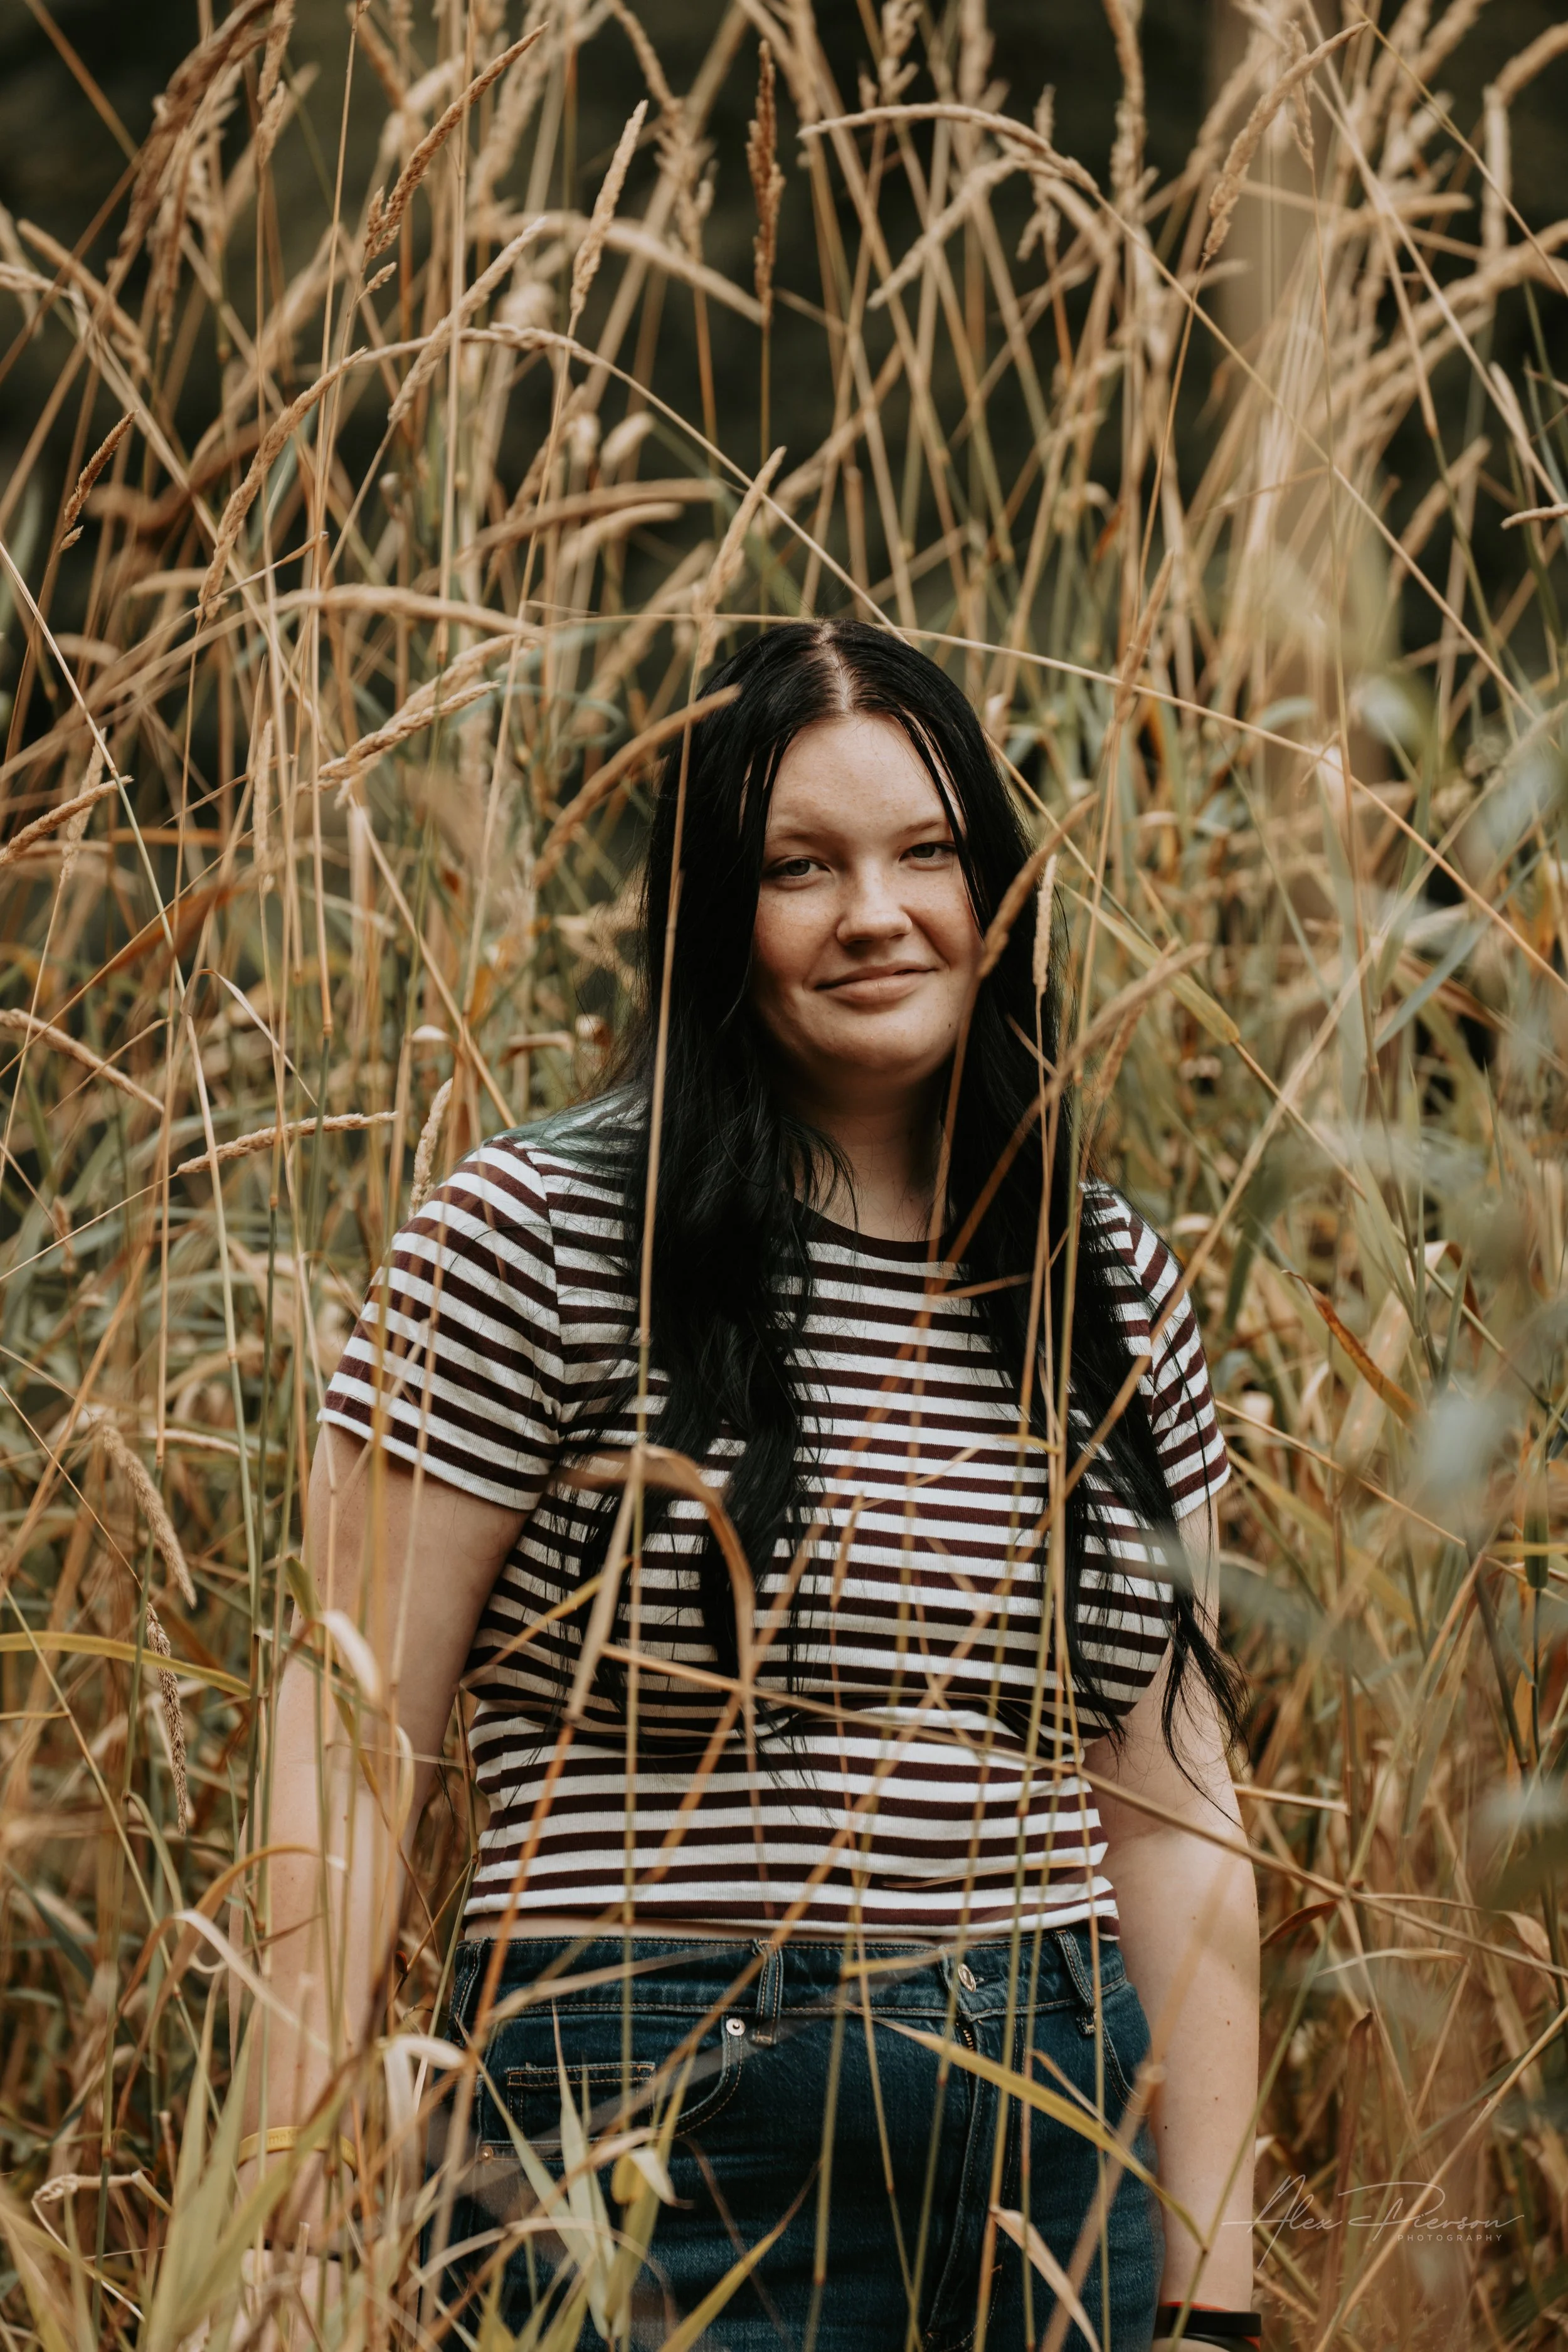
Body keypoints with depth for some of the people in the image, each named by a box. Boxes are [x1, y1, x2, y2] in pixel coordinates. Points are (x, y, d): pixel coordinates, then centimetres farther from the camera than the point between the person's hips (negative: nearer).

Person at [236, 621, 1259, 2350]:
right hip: (658, 2163, -5)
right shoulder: (534, 1240, -6)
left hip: (1063, 2147, 5)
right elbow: (350, 1747, -8)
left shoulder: (1113, 1291, 10)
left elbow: (1173, 1817, 11)